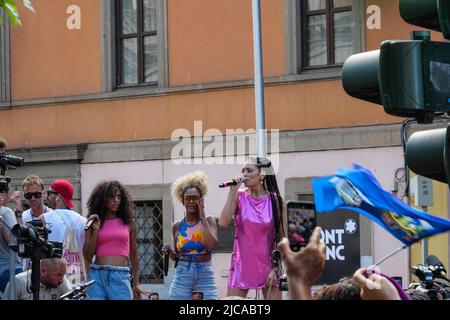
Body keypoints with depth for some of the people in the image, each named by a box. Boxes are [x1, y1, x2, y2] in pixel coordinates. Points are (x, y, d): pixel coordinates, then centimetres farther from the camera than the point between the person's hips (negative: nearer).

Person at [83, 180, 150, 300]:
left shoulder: (128, 223, 11)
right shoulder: (94, 222, 11)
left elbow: (134, 256, 17)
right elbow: (88, 256, 5)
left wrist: (136, 284, 16)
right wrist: (96, 230, -3)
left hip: (120, 277, 0)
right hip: (97, 276, 0)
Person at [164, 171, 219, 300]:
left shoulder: (209, 221, 3)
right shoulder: (177, 226, 9)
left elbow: (212, 245, -16)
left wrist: (202, 218, -8)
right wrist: (170, 253, -6)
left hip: (205, 276, -2)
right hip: (182, 275, 2)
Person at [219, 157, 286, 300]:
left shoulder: (275, 200, -1)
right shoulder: (239, 197, 1)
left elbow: (283, 239, 0)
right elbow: (223, 223, -14)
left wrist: (276, 268, -6)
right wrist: (232, 192, -13)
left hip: (267, 265, -1)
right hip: (242, 265, 1)